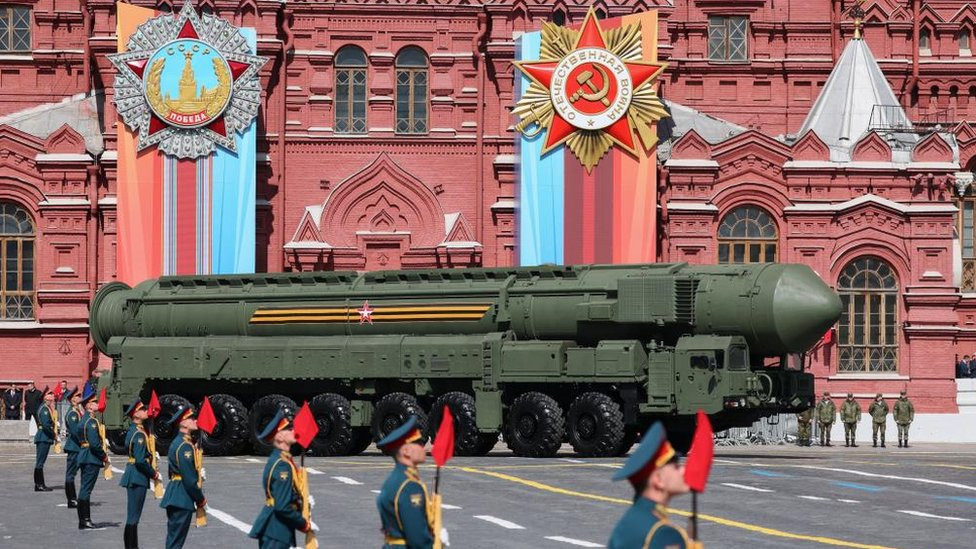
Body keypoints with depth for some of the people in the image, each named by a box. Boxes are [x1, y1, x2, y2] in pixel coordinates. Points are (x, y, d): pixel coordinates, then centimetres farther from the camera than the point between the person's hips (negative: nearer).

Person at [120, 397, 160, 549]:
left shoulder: (133, 430, 11)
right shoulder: (139, 434, -19)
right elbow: (141, 461, -24)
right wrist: (153, 474, -11)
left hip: (133, 475, 10)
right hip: (138, 478, -10)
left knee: (132, 516, 16)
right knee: (134, 516, -5)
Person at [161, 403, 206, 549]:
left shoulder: (178, 443, 15)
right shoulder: (185, 446, -17)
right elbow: (189, 478, -20)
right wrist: (200, 499, -10)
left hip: (174, 496, 10)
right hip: (183, 498, -10)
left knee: (174, 536, 14)